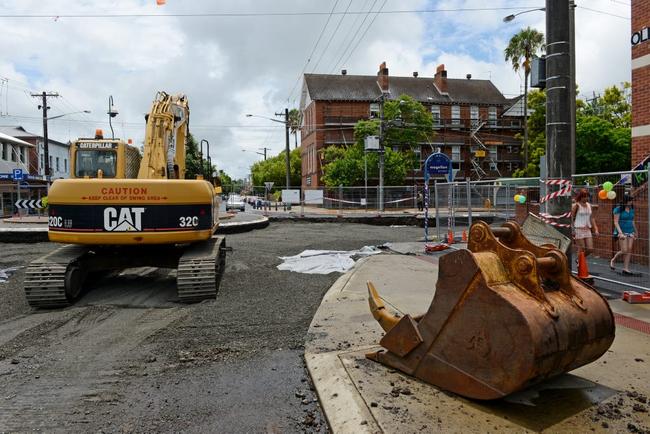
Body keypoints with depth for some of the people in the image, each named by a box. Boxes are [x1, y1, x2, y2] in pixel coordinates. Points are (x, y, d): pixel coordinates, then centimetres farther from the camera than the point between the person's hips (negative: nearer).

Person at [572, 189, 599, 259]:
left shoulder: (589, 205, 11)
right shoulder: (576, 205, -6)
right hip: (579, 229, -6)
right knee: (581, 249, -4)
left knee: (590, 249, 3)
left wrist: (595, 229, 10)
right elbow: (571, 217, -8)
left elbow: (592, 218, 16)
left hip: (587, 230, 6)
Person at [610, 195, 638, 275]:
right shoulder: (618, 209, -9)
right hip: (622, 232, -6)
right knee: (624, 251, -10)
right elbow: (616, 222, -12)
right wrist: (620, 233, -21)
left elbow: (632, 222, 19)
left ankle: (626, 269, 3)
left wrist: (635, 232, 22)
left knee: (629, 250, -1)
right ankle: (613, 260, 16)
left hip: (630, 232, 6)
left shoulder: (631, 209, 10)